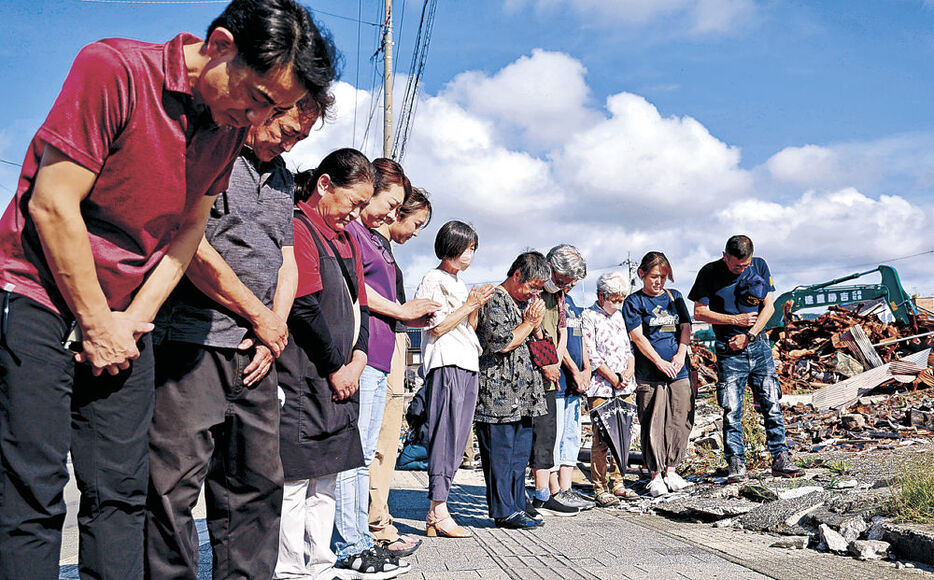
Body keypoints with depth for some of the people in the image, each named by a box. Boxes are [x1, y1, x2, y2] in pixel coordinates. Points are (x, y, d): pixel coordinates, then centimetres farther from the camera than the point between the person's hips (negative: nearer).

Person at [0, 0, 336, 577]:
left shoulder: (232, 125, 3)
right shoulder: (112, 69, -16)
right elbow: (52, 206, -17)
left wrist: (133, 320, -4)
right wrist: (96, 323, -11)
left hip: (124, 322, 6)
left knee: (122, 493, 5)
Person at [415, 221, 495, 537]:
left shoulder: (460, 284, 24)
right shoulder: (433, 280, -3)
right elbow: (437, 327, -11)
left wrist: (477, 306, 8)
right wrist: (471, 304, -8)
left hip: (467, 367, 9)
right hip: (445, 365, -9)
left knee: (456, 442, 6)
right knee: (445, 438, -10)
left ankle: (435, 514, 8)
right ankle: (438, 512, -7)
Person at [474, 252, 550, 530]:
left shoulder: (527, 302, 19)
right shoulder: (494, 300, -9)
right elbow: (500, 343, -19)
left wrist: (536, 325, 6)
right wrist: (529, 324, -7)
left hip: (523, 397, 9)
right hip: (498, 395, -9)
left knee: (520, 454, 12)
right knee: (500, 455, -3)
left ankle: (517, 507, 19)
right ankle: (503, 511, 4)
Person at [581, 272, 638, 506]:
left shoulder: (619, 316, 17)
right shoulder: (589, 317, -6)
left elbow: (628, 347, 19)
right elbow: (591, 355, -11)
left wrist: (629, 369, 0)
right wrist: (613, 378, -11)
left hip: (624, 388, 7)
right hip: (600, 388, -7)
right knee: (602, 439, -7)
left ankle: (617, 482, 19)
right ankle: (600, 488, -1)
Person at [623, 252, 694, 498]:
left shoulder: (674, 297, 15)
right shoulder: (634, 301, 1)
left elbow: (685, 327, 10)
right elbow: (638, 337, -7)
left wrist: (681, 354, -6)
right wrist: (659, 362, -14)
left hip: (679, 372, 4)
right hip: (649, 375, -4)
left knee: (680, 422, 5)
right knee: (653, 425, -3)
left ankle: (671, 471, 18)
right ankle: (655, 475, 7)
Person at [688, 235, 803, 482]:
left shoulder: (760, 266, 4)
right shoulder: (710, 273, -4)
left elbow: (769, 306, 2)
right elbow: (699, 312, -4)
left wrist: (749, 335, -8)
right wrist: (735, 319, -9)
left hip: (759, 344, 3)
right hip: (729, 350, -2)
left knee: (771, 403, 3)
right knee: (731, 409, -3)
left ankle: (780, 459, 10)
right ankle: (736, 464, 4)